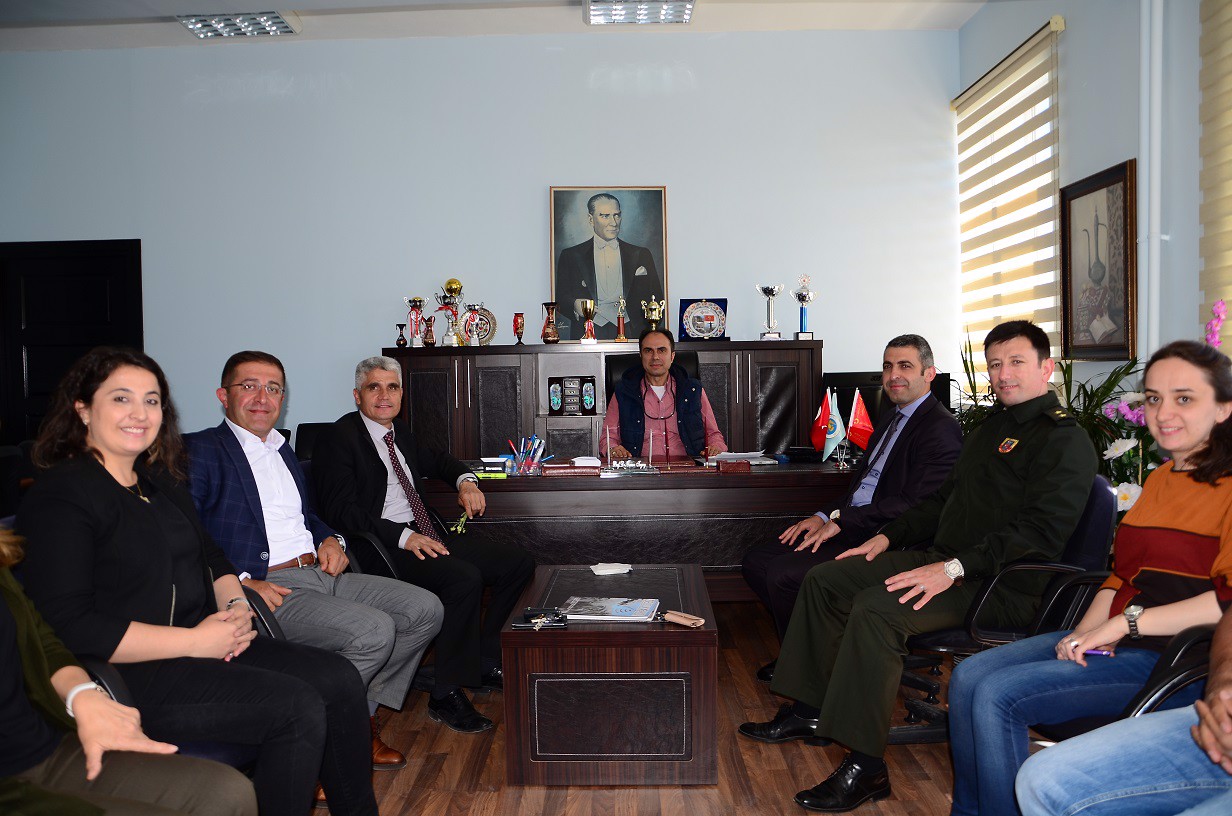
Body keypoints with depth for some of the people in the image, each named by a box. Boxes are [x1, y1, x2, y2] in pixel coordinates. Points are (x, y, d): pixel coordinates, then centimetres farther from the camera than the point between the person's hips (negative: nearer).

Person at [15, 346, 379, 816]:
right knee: (299, 708, -22)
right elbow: (71, 627, -19)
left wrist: (235, 604, -2)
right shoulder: (59, 496, -12)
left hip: (205, 645, 8)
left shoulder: (160, 482, 16)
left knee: (340, 681, -6)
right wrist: (196, 640, -20)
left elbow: (209, 556, 21)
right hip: (131, 676, -8)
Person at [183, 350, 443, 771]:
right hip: (268, 589, -8)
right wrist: (241, 583, -23)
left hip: (322, 574, 8)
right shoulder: (200, 450, -2)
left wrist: (331, 540, 11)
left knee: (426, 609, -5)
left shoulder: (283, 451, 25)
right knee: (373, 630, -28)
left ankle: (361, 714, 6)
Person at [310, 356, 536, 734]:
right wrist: (404, 537, -25)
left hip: (425, 538, 9)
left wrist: (465, 480, 13)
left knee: (517, 561, -1)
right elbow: (340, 509, -15)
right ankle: (446, 693, -20)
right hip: (383, 548, -9)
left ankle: (482, 660, 9)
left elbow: (435, 460, 37)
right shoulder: (338, 438, -5)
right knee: (465, 578, -32)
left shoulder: (399, 431, 19)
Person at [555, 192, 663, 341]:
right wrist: (575, 305, -11)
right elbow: (561, 299, 11)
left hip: (631, 334, 1)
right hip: (588, 336, -1)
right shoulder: (570, 256, 15)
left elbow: (656, 299, 13)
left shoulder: (641, 255, 17)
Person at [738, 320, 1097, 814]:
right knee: (824, 579, 5)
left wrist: (954, 568, -29)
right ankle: (810, 712, 12)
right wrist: (888, 536, 15)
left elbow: (1041, 531, -22)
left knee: (876, 609, -32)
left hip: (1001, 586, -10)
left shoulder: (1065, 440, -10)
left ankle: (865, 766, -24)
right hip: (944, 559, 10)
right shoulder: (992, 427, 21)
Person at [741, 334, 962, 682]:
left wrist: (841, 520, -19)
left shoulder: (941, 428, -11)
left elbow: (916, 504, -21)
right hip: (850, 529, 10)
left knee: (784, 574, -24)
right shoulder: (891, 419, 20)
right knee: (756, 560, 0)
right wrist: (823, 517, 3)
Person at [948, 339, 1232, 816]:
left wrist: (1126, 622, -18)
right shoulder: (1161, 479, 18)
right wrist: (1088, 629, 2)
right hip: (1118, 642, 8)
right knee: (967, 678, -6)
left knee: (998, 695, -20)